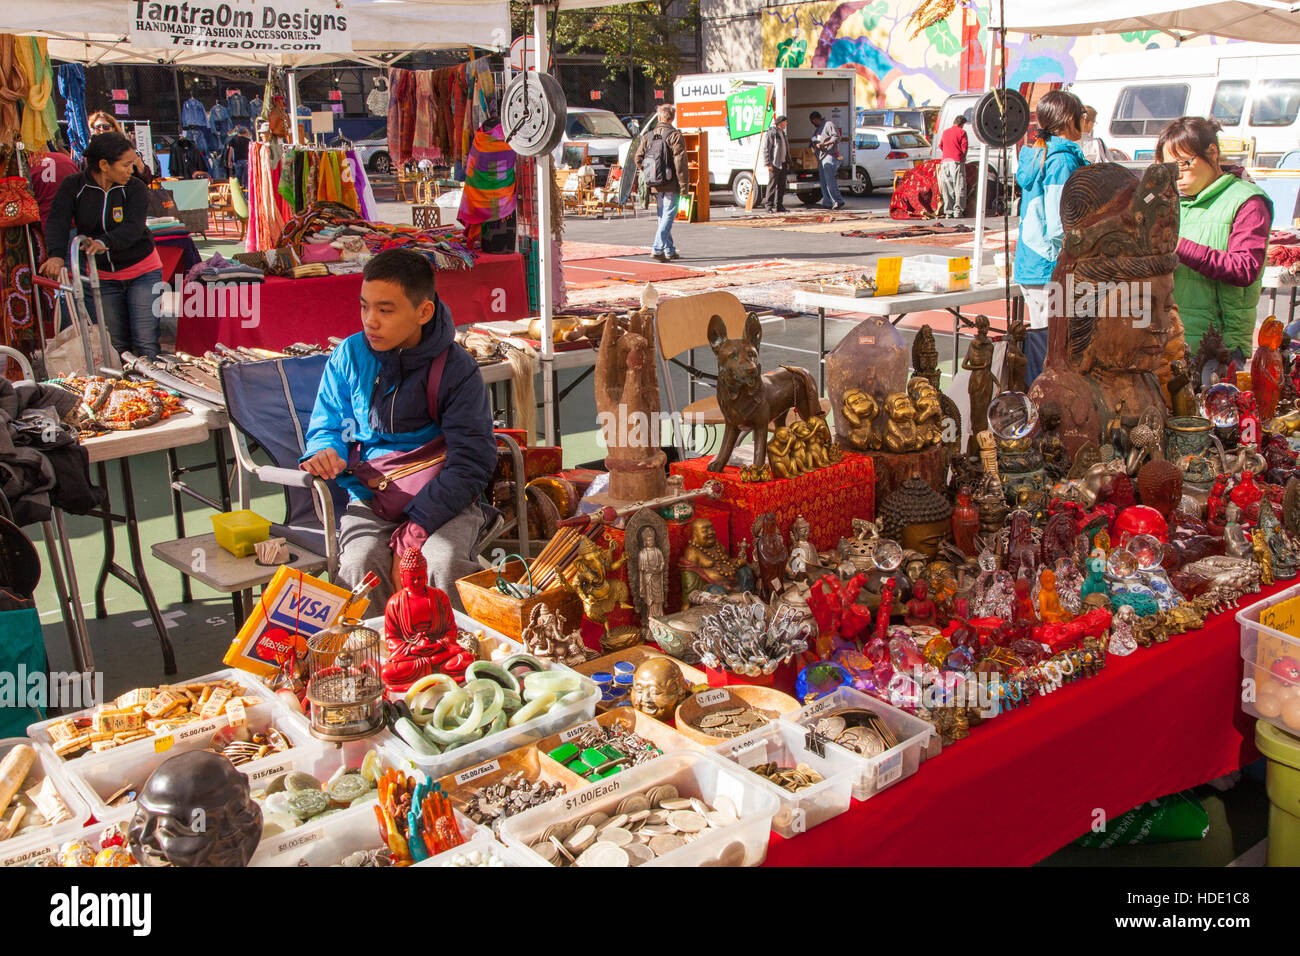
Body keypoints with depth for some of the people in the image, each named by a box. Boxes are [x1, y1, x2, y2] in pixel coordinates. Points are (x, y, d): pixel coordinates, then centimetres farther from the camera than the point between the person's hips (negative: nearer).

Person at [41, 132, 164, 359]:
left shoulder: (135, 188, -10)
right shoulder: (73, 187, -6)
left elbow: (133, 228, -24)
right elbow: (57, 222, -15)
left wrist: (105, 243, -44)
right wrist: (57, 254, -34)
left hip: (142, 272, -2)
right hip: (103, 276, 2)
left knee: (146, 343, -9)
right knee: (116, 344, 6)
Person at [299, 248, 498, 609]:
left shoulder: (457, 369, -5)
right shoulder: (350, 355, 4)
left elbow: (471, 461, -10)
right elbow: (328, 426, 15)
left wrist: (416, 528, -21)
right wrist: (326, 454, -12)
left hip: (443, 499, -2)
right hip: (370, 499, 2)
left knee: (443, 564, -32)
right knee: (360, 563, -29)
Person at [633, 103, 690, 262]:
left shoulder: (648, 137, 8)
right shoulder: (675, 135, -9)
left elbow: (638, 158, 7)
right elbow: (680, 161, -15)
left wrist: (647, 175, 16)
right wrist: (684, 183, -12)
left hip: (655, 185, 6)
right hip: (671, 184, -6)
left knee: (662, 217, 14)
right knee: (668, 216, -4)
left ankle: (669, 250, 20)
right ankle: (658, 248, -14)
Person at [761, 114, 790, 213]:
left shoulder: (782, 132, 19)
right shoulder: (770, 133, -9)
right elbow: (766, 149, -13)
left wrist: (788, 160, 19)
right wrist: (768, 163, -18)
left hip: (783, 163, 9)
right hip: (774, 163, -9)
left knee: (781, 185, 10)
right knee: (772, 184, -7)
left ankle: (779, 206, 16)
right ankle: (769, 206, -4)